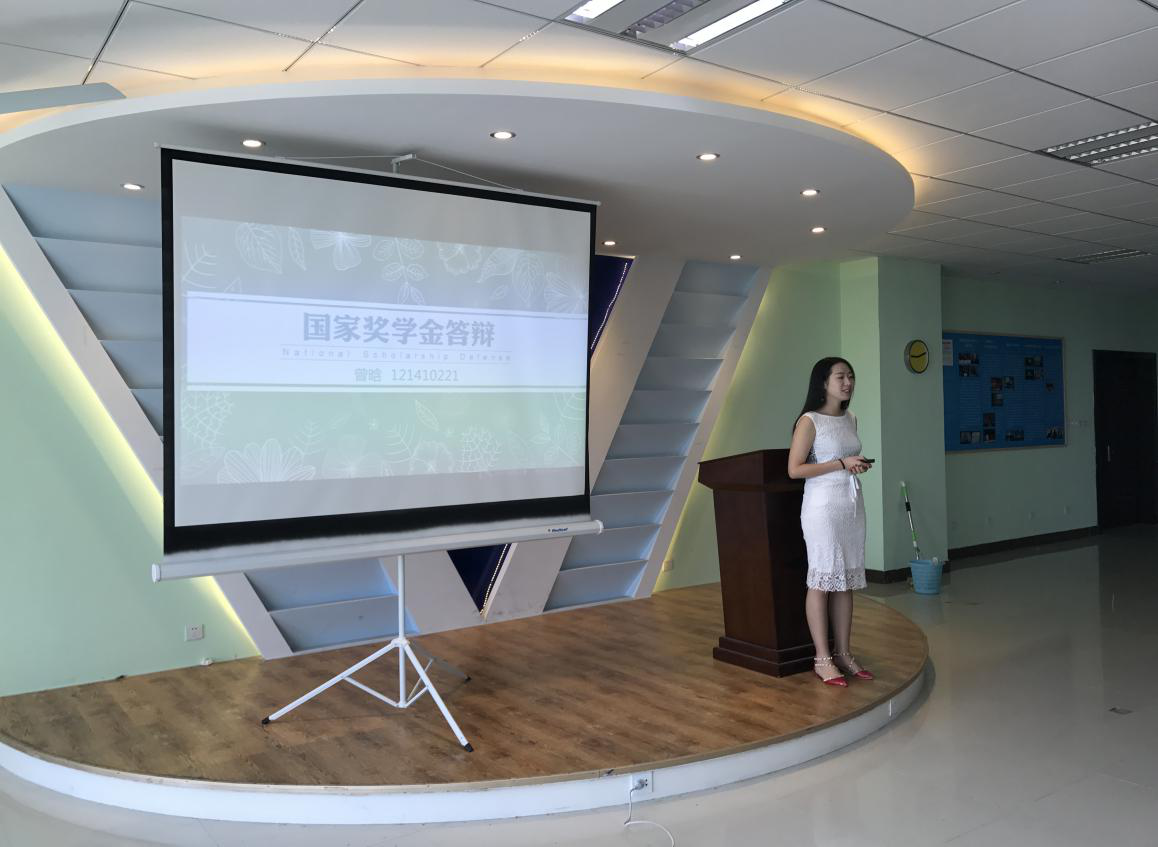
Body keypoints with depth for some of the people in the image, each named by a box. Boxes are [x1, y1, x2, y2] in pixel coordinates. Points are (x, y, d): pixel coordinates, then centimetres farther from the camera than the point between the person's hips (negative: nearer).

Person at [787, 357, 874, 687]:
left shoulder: (850, 419, 13)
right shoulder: (809, 421, -9)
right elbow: (795, 469, -14)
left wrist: (860, 465, 3)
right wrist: (841, 464, -16)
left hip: (853, 502, 7)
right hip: (823, 504, -7)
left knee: (847, 580, 9)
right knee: (822, 580, -2)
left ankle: (843, 653, 17)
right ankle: (822, 659, 6)